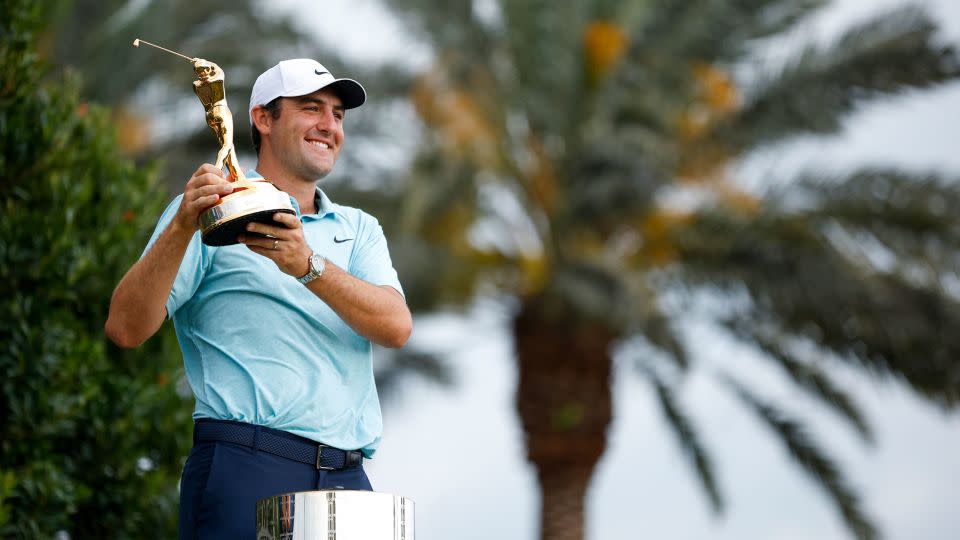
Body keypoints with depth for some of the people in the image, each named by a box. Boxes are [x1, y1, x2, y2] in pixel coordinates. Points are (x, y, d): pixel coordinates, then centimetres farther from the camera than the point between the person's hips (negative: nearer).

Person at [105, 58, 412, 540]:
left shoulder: (359, 229, 20)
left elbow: (396, 327, 1)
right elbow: (126, 329, -4)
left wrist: (309, 266, -14)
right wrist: (183, 228, -16)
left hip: (347, 477, 4)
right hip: (245, 467, -4)